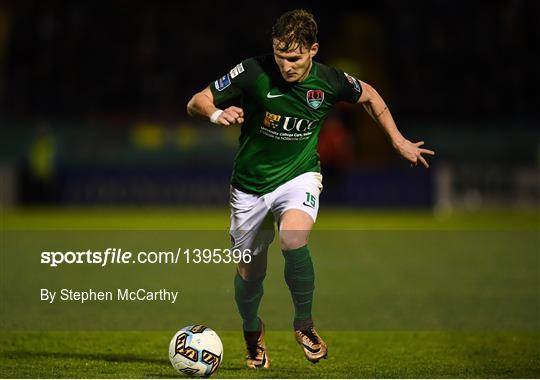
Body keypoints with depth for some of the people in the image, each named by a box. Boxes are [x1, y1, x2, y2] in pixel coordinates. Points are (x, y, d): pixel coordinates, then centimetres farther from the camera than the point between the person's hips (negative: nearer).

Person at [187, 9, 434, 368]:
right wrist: (217, 114, -34)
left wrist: (399, 141, 10)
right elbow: (196, 103, -12)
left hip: (299, 175, -1)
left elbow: (369, 95, 10)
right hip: (251, 184, 1)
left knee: (293, 239, -32)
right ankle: (252, 331, 43)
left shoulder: (329, 81, -12)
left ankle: (304, 322, -7)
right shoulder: (254, 72, -18)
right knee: (249, 272, 8)